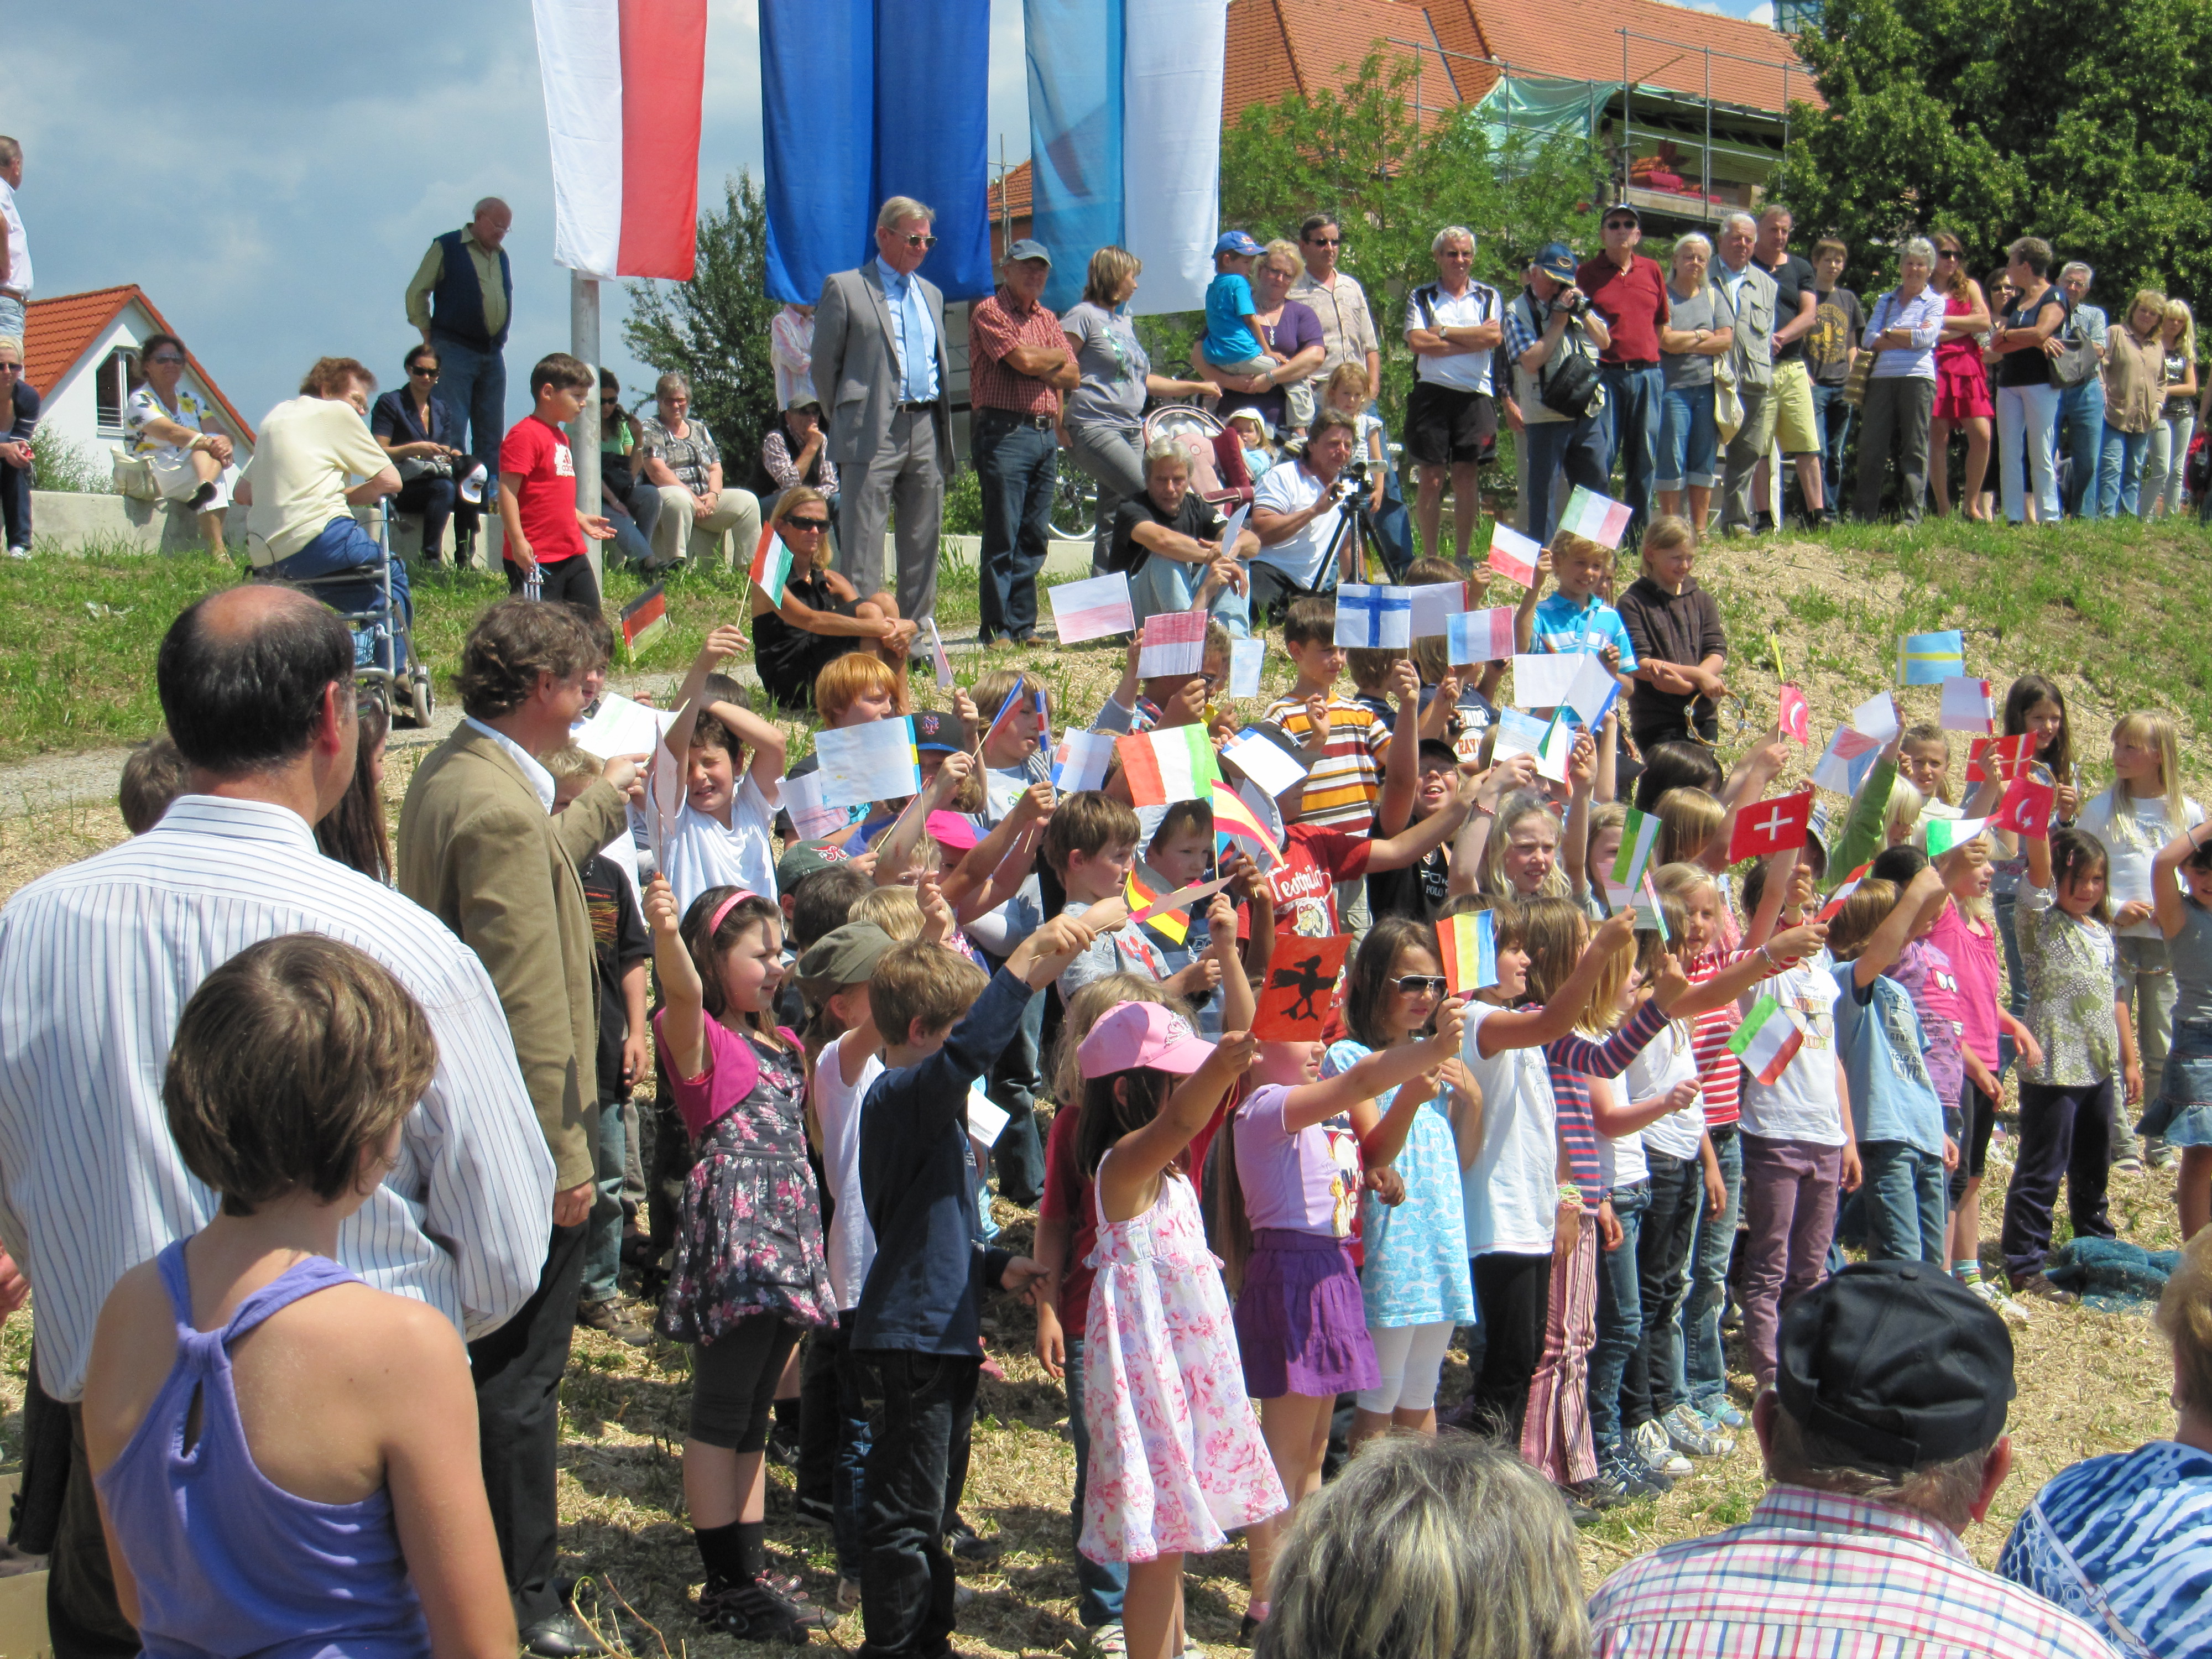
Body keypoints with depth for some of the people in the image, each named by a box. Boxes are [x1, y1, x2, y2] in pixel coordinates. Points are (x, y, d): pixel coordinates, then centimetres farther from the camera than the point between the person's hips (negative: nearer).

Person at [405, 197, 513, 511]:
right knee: (451, 429, -9)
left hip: (493, 354, 6)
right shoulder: (447, 248, 1)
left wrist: (498, 338, 11)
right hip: (456, 352, -6)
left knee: (492, 433, 3)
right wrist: (429, 337, -1)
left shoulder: (501, 256, 18)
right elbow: (416, 293, 2)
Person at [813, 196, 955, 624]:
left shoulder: (931, 293, 20)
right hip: (874, 433, -6)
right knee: (863, 546, -6)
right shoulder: (843, 287, 1)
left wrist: (942, 426, 14)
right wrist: (846, 422, 4)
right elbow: (824, 364, 2)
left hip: (927, 432, 6)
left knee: (923, 544, 8)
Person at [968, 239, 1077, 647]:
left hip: (1046, 433, 7)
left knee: (1035, 537, 7)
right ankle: (997, 629, -4)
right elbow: (1024, 359, -16)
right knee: (1003, 537, -7)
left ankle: (1024, 625, 12)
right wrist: (1057, 356, 3)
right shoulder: (990, 312, -2)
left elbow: (1071, 376, 11)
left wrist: (1039, 365, -6)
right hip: (1005, 430, -7)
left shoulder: (1048, 319, 20)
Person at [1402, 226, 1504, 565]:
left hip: (1475, 394, 1)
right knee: (1431, 478, -3)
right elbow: (1418, 342, -7)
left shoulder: (1488, 296, 13)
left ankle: (1464, 557, 8)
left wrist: (1443, 332, -5)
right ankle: (1431, 558, 3)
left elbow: (1495, 337, -5)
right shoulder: (1421, 297, 10)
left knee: (1467, 477, 2)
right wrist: (1473, 339, -6)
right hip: (1432, 392, -1)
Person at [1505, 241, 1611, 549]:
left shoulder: (1575, 303, 14)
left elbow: (1605, 342, 12)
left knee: (1596, 486, 12)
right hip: (1546, 417, -6)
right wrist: (1559, 320, -13)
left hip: (1588, 413, 6)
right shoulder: (1518, 312, -5)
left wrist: (1583, 311, -4)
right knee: (1543, 491, -1)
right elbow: (1531, 361, -16)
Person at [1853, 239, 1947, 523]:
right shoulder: (1885, 301, 20)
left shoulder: (1936, 302, 11)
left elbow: (1927, 337, -6)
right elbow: (1869, 339, 4)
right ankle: (1864, 514, 0)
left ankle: (1911, 515, -3)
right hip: (1881, 379, 3)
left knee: (1915, 449, -3)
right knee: (1871, 447, -3)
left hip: (1917, 377, -3)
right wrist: (1910, 338, -4)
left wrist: (1889, 334, 2)